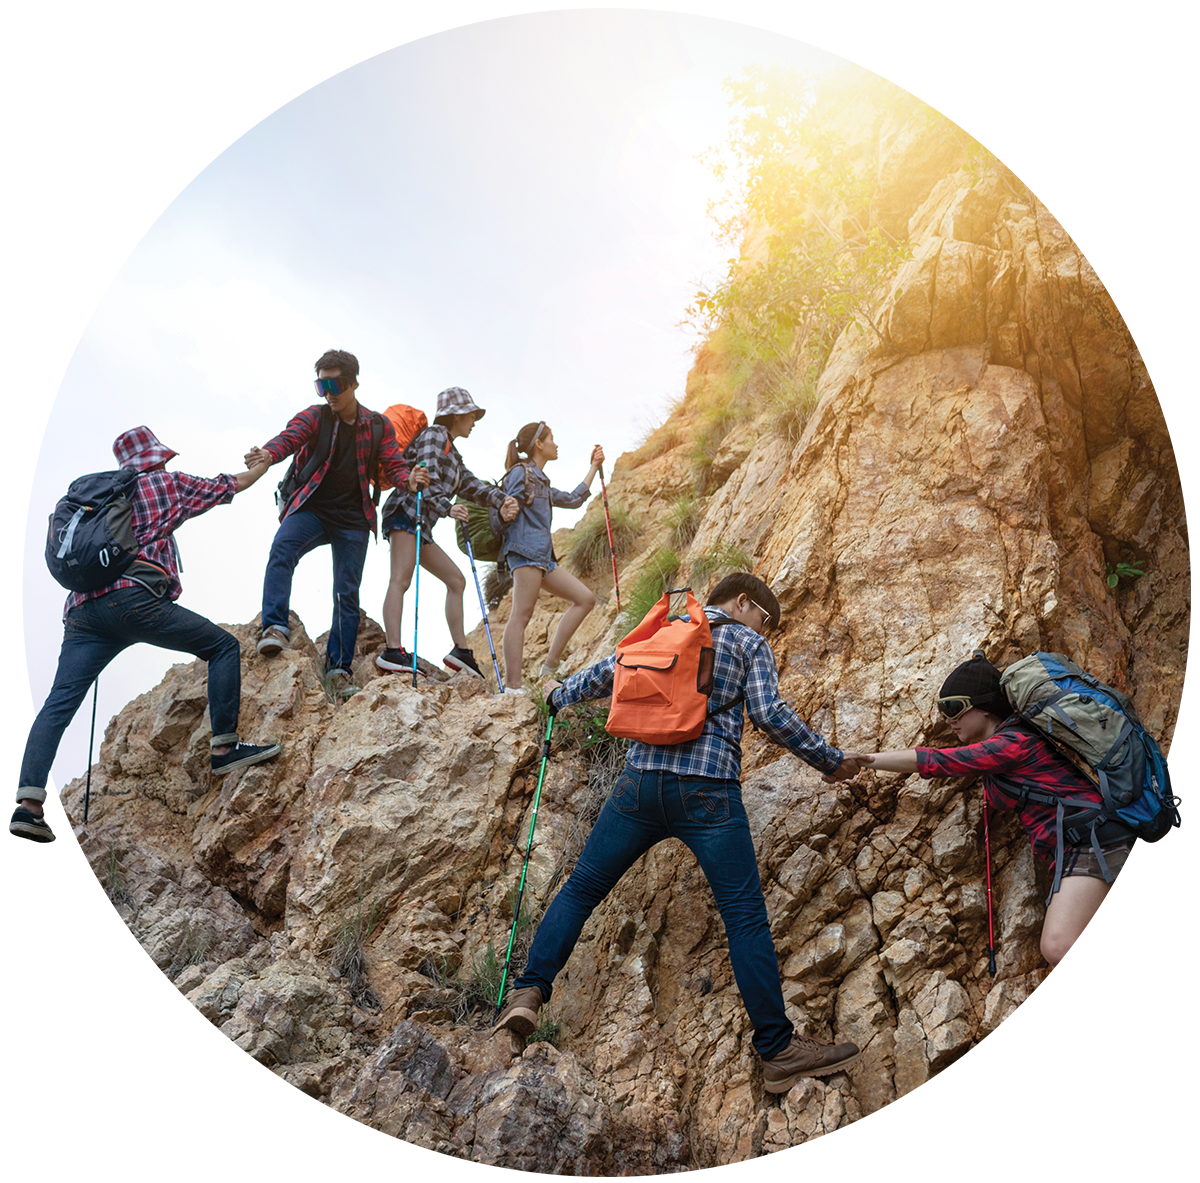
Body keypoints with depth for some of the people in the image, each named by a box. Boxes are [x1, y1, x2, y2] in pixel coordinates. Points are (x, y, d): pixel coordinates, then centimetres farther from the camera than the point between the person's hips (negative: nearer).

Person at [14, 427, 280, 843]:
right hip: (130, 597, -6)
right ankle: (224, 748, -3)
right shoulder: (168, 482, 16)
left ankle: (28, 802, -15)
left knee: (58, 704, -1)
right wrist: (263, 464, 46)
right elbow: (235, 484, 27)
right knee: (223, 645, 4)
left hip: (83, 608, 6)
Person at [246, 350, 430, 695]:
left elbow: (394, 465, 0)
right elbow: (290, 437, -18)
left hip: (352, 519, 1)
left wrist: (410, 480, -25)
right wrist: (269, 453, -43)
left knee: (347, 593, -1)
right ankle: (276, 628, -34)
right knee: (281, 550, -31)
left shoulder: (379, 426, 6)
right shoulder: (314, 416, 0)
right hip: (311, 511, -1)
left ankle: (339, 668, 4)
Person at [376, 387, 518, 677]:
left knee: (456, 580, 10)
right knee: (401, 579, -21)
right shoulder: (435, 435, 0)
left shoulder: (453, 454, 29)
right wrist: (447, 508, -31)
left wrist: (501, 501, 0)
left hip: (421, 525, 11)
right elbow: (428, 478, -16)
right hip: (406, 512, -11)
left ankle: (460, 650, 9)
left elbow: (470, 485, 17)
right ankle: (393, 651, -33)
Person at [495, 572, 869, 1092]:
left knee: (582, 888, 15)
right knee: (746, 917, -1)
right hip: (708, 791, -4)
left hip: (641, 781, 4)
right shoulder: (749, 644, 10)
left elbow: (604, 675, 25)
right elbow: (770, 714, -2)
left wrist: (559, 695, 45)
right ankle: (779, 1050, 1)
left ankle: (530, 990, 3)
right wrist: (831, 760, 6)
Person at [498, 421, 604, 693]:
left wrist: (594, 467, 40)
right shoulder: (521, 473, -1)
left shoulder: (540, 482, 27)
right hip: (526, 550, -10)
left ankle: (551, 663, 0)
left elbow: (573, 500, 36)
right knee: (522, 615, -17)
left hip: (542, 557, 10)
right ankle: (513, 686, -24)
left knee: (585, 599, 6)